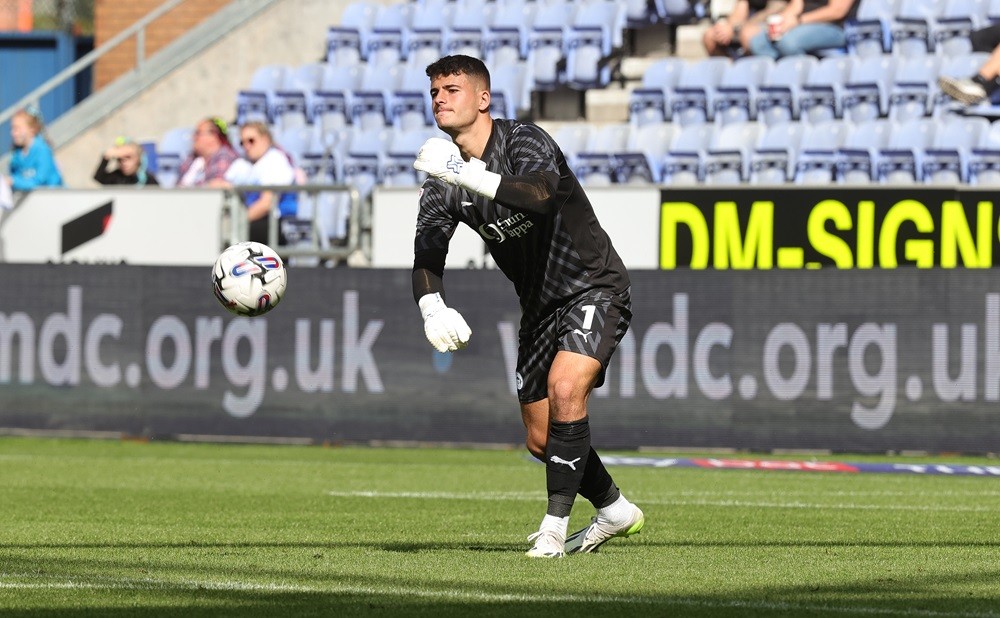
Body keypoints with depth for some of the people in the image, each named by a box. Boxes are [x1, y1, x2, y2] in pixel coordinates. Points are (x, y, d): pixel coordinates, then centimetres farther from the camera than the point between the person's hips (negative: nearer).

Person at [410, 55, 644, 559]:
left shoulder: (524, 141, -20)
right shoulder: (444, 181, -1)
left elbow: (543, 193, -42)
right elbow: (427, 256, -11)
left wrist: (471, 176, -53)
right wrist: (431, 306, -32)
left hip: (594, 289, -7)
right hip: (539, 306, 7)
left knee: (564, 389, -30)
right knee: (540, 441, 9)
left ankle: (555, 526, -23)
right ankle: (614, 511, 34)